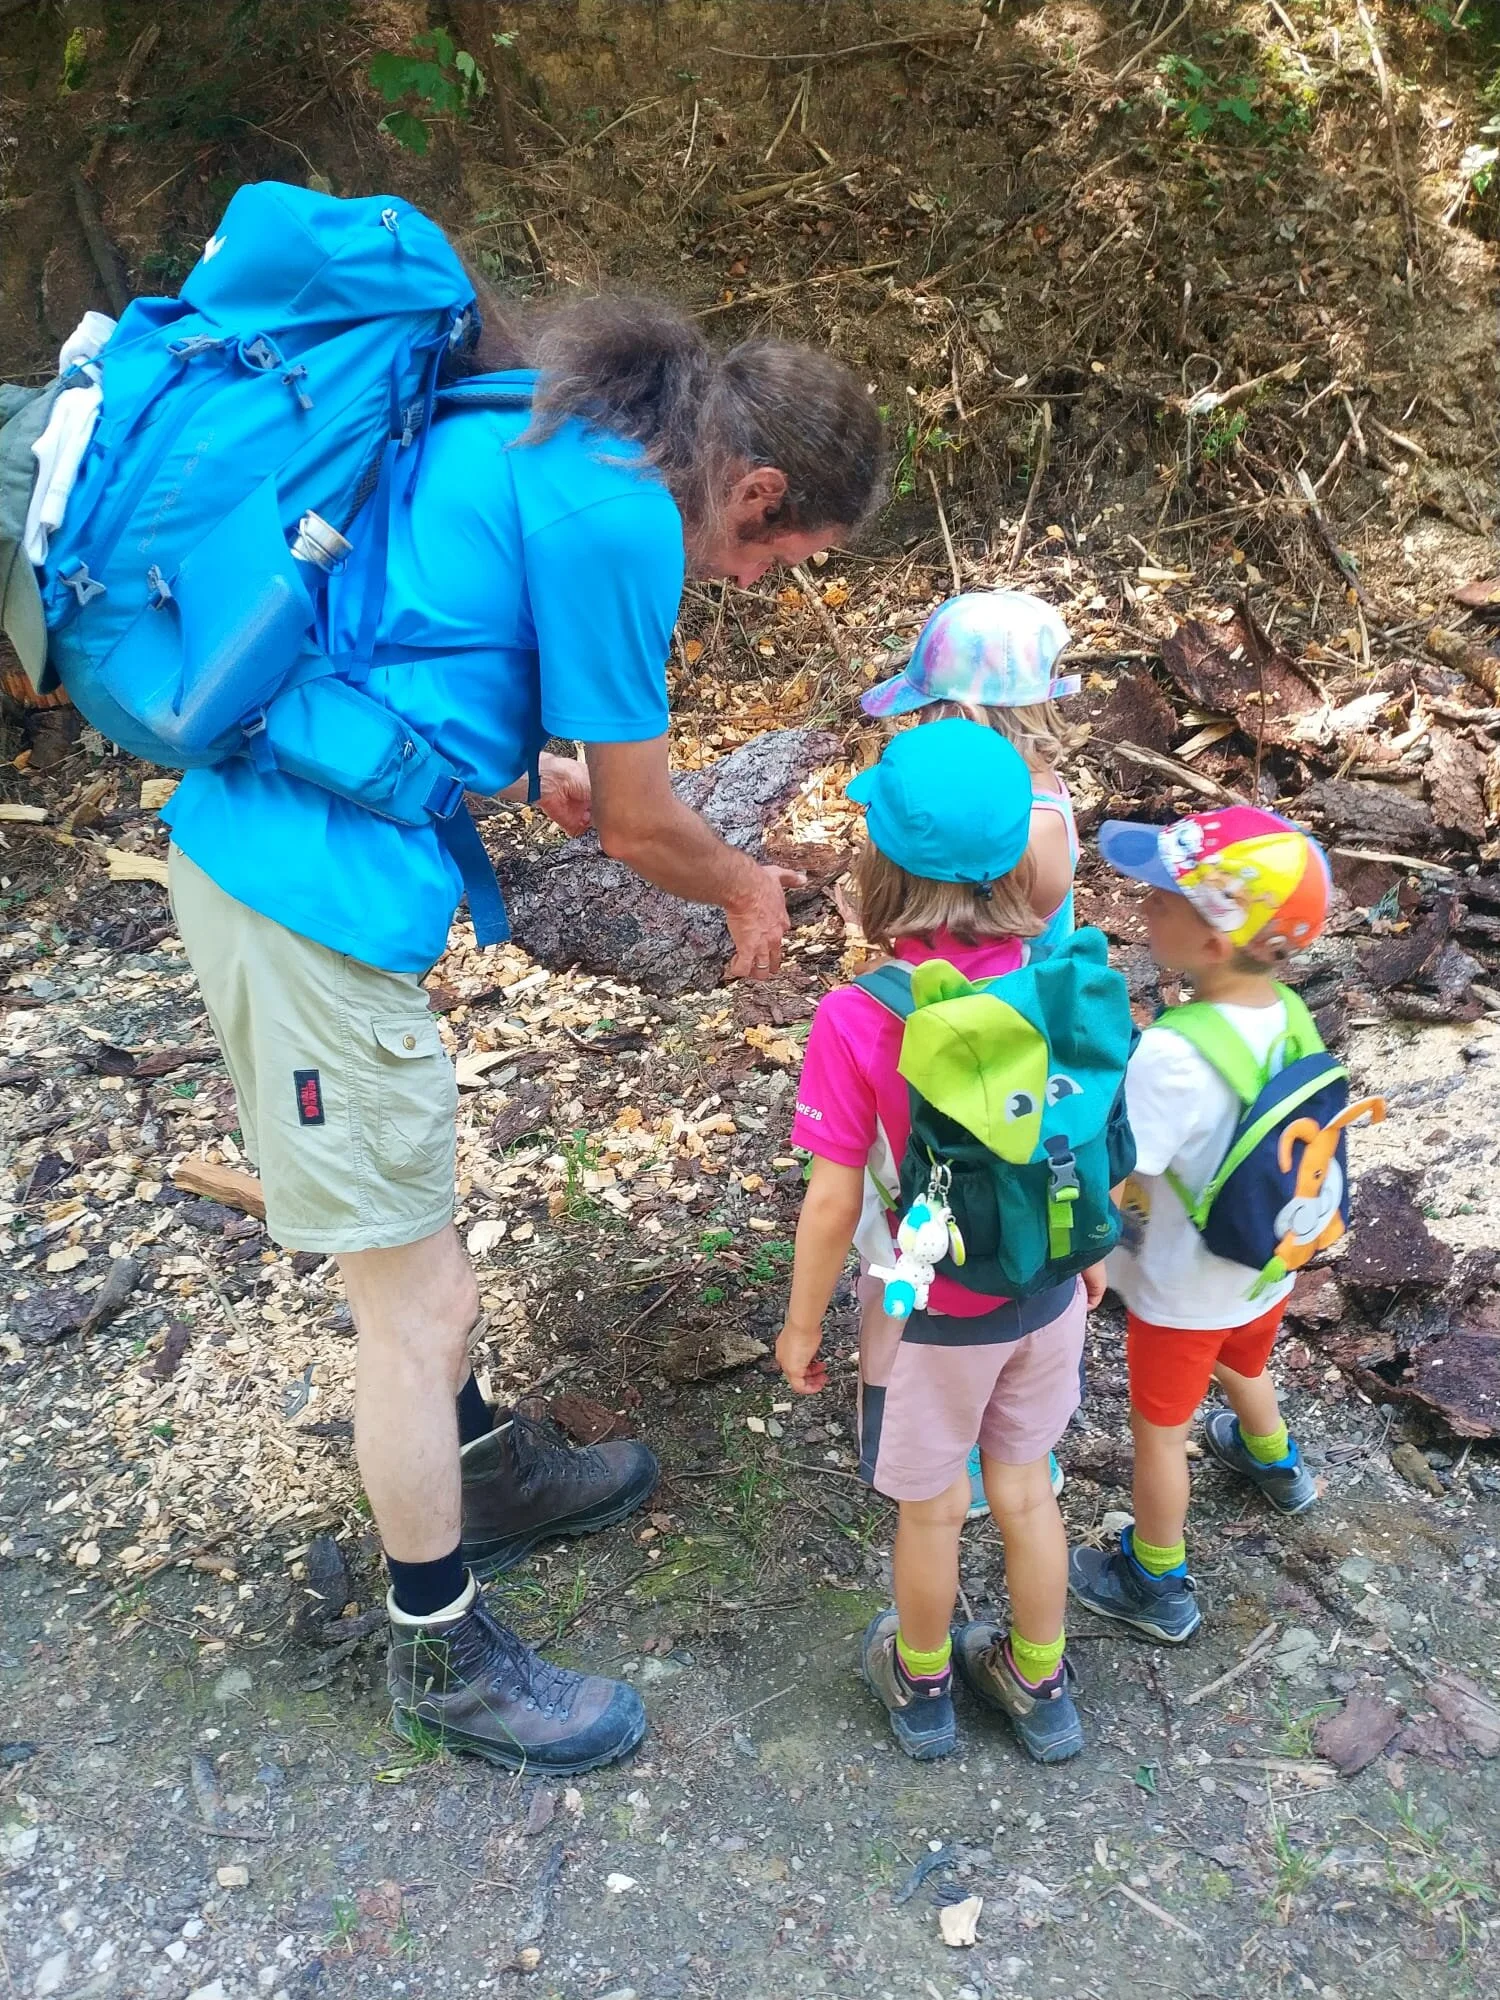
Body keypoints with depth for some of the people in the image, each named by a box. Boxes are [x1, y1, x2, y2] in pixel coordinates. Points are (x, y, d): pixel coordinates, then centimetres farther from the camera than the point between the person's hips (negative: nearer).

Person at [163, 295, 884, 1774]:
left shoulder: (521, 426, 11)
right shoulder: (620, 517, -17)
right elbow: (644, 827, -9)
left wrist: (535, 774, 20)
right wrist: (750, 888, 11)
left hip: (243, 838, 10)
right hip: (319, 896, -10)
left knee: (411, 1223, 25)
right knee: (418, 1304, 4)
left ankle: (482, 1479, 48)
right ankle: (439, 1655, 26)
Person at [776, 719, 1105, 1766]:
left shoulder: (857, 1022, -28)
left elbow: (835, 1202, -20)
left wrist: (802, 1324, -4)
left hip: (932, 1315, -3)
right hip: (1047, 1290, 3)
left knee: (932, 1512, 21)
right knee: (1025, 1490, 25)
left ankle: (922, 1684, 47)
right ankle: (1041, 1688, 46)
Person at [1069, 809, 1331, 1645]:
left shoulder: (1171, 1056, -38)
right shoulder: (1288, 1016, -15)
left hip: (1181, 1294, -7)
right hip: (1266, 1267, 7)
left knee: (1160, 1430, 18)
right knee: (1246, 1369, 37)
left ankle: (1158, 1587, 41)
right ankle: (1275, 1464, 67)